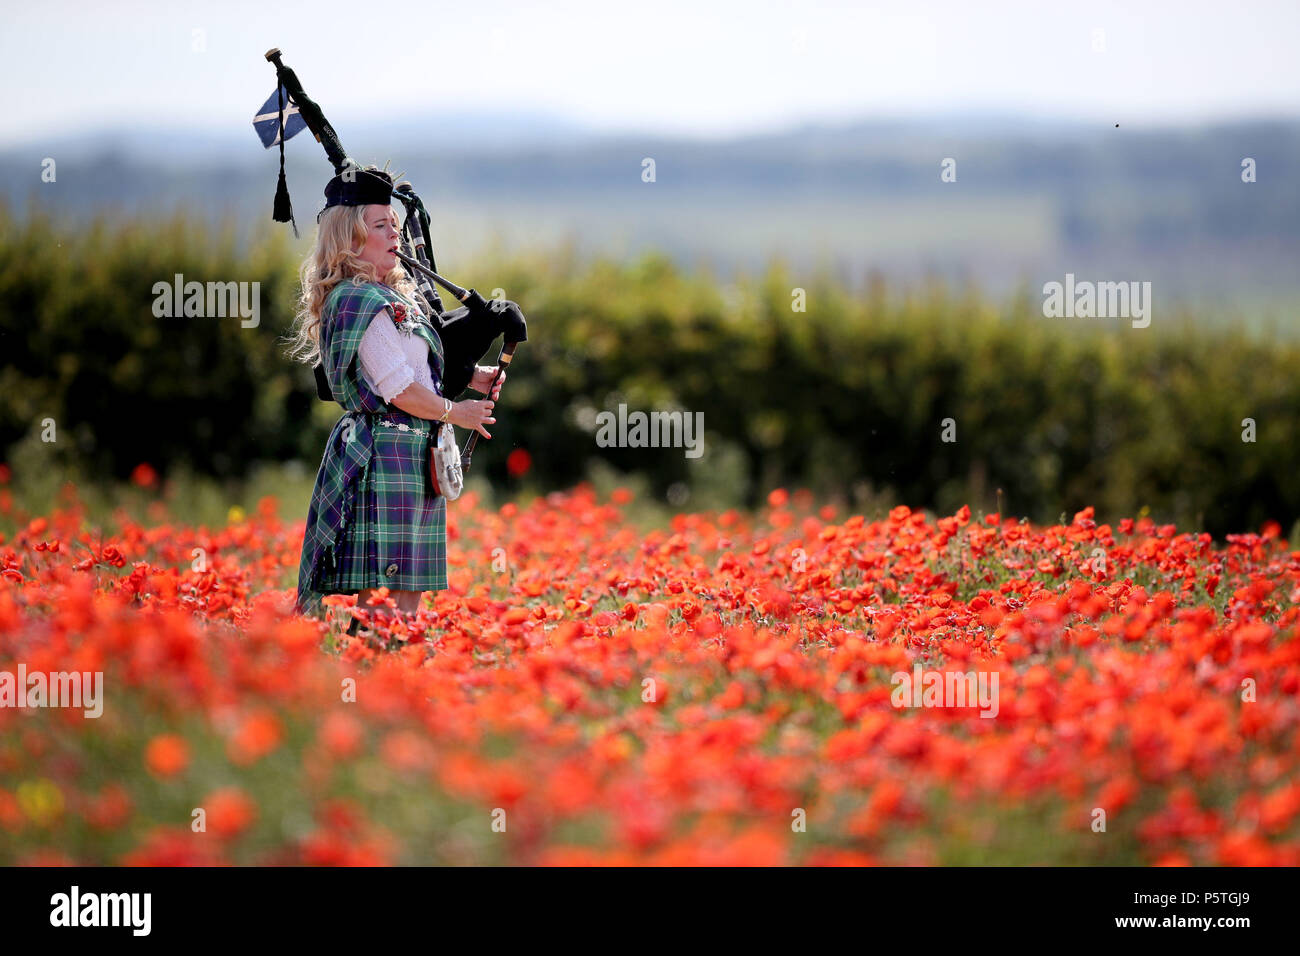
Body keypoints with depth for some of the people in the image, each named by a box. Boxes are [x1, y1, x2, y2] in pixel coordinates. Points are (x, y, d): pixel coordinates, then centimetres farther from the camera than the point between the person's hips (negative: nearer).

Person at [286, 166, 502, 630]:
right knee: (383, 598, -12)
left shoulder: (394, 296, 18)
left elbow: (421, 362, 28)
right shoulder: (360, 301, -13)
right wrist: (457, 413, -4)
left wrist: (471, 374, 11)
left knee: (408, 594, 9)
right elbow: (399, 390, -16)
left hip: (412, 459, 10)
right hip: (385, 456, -10)